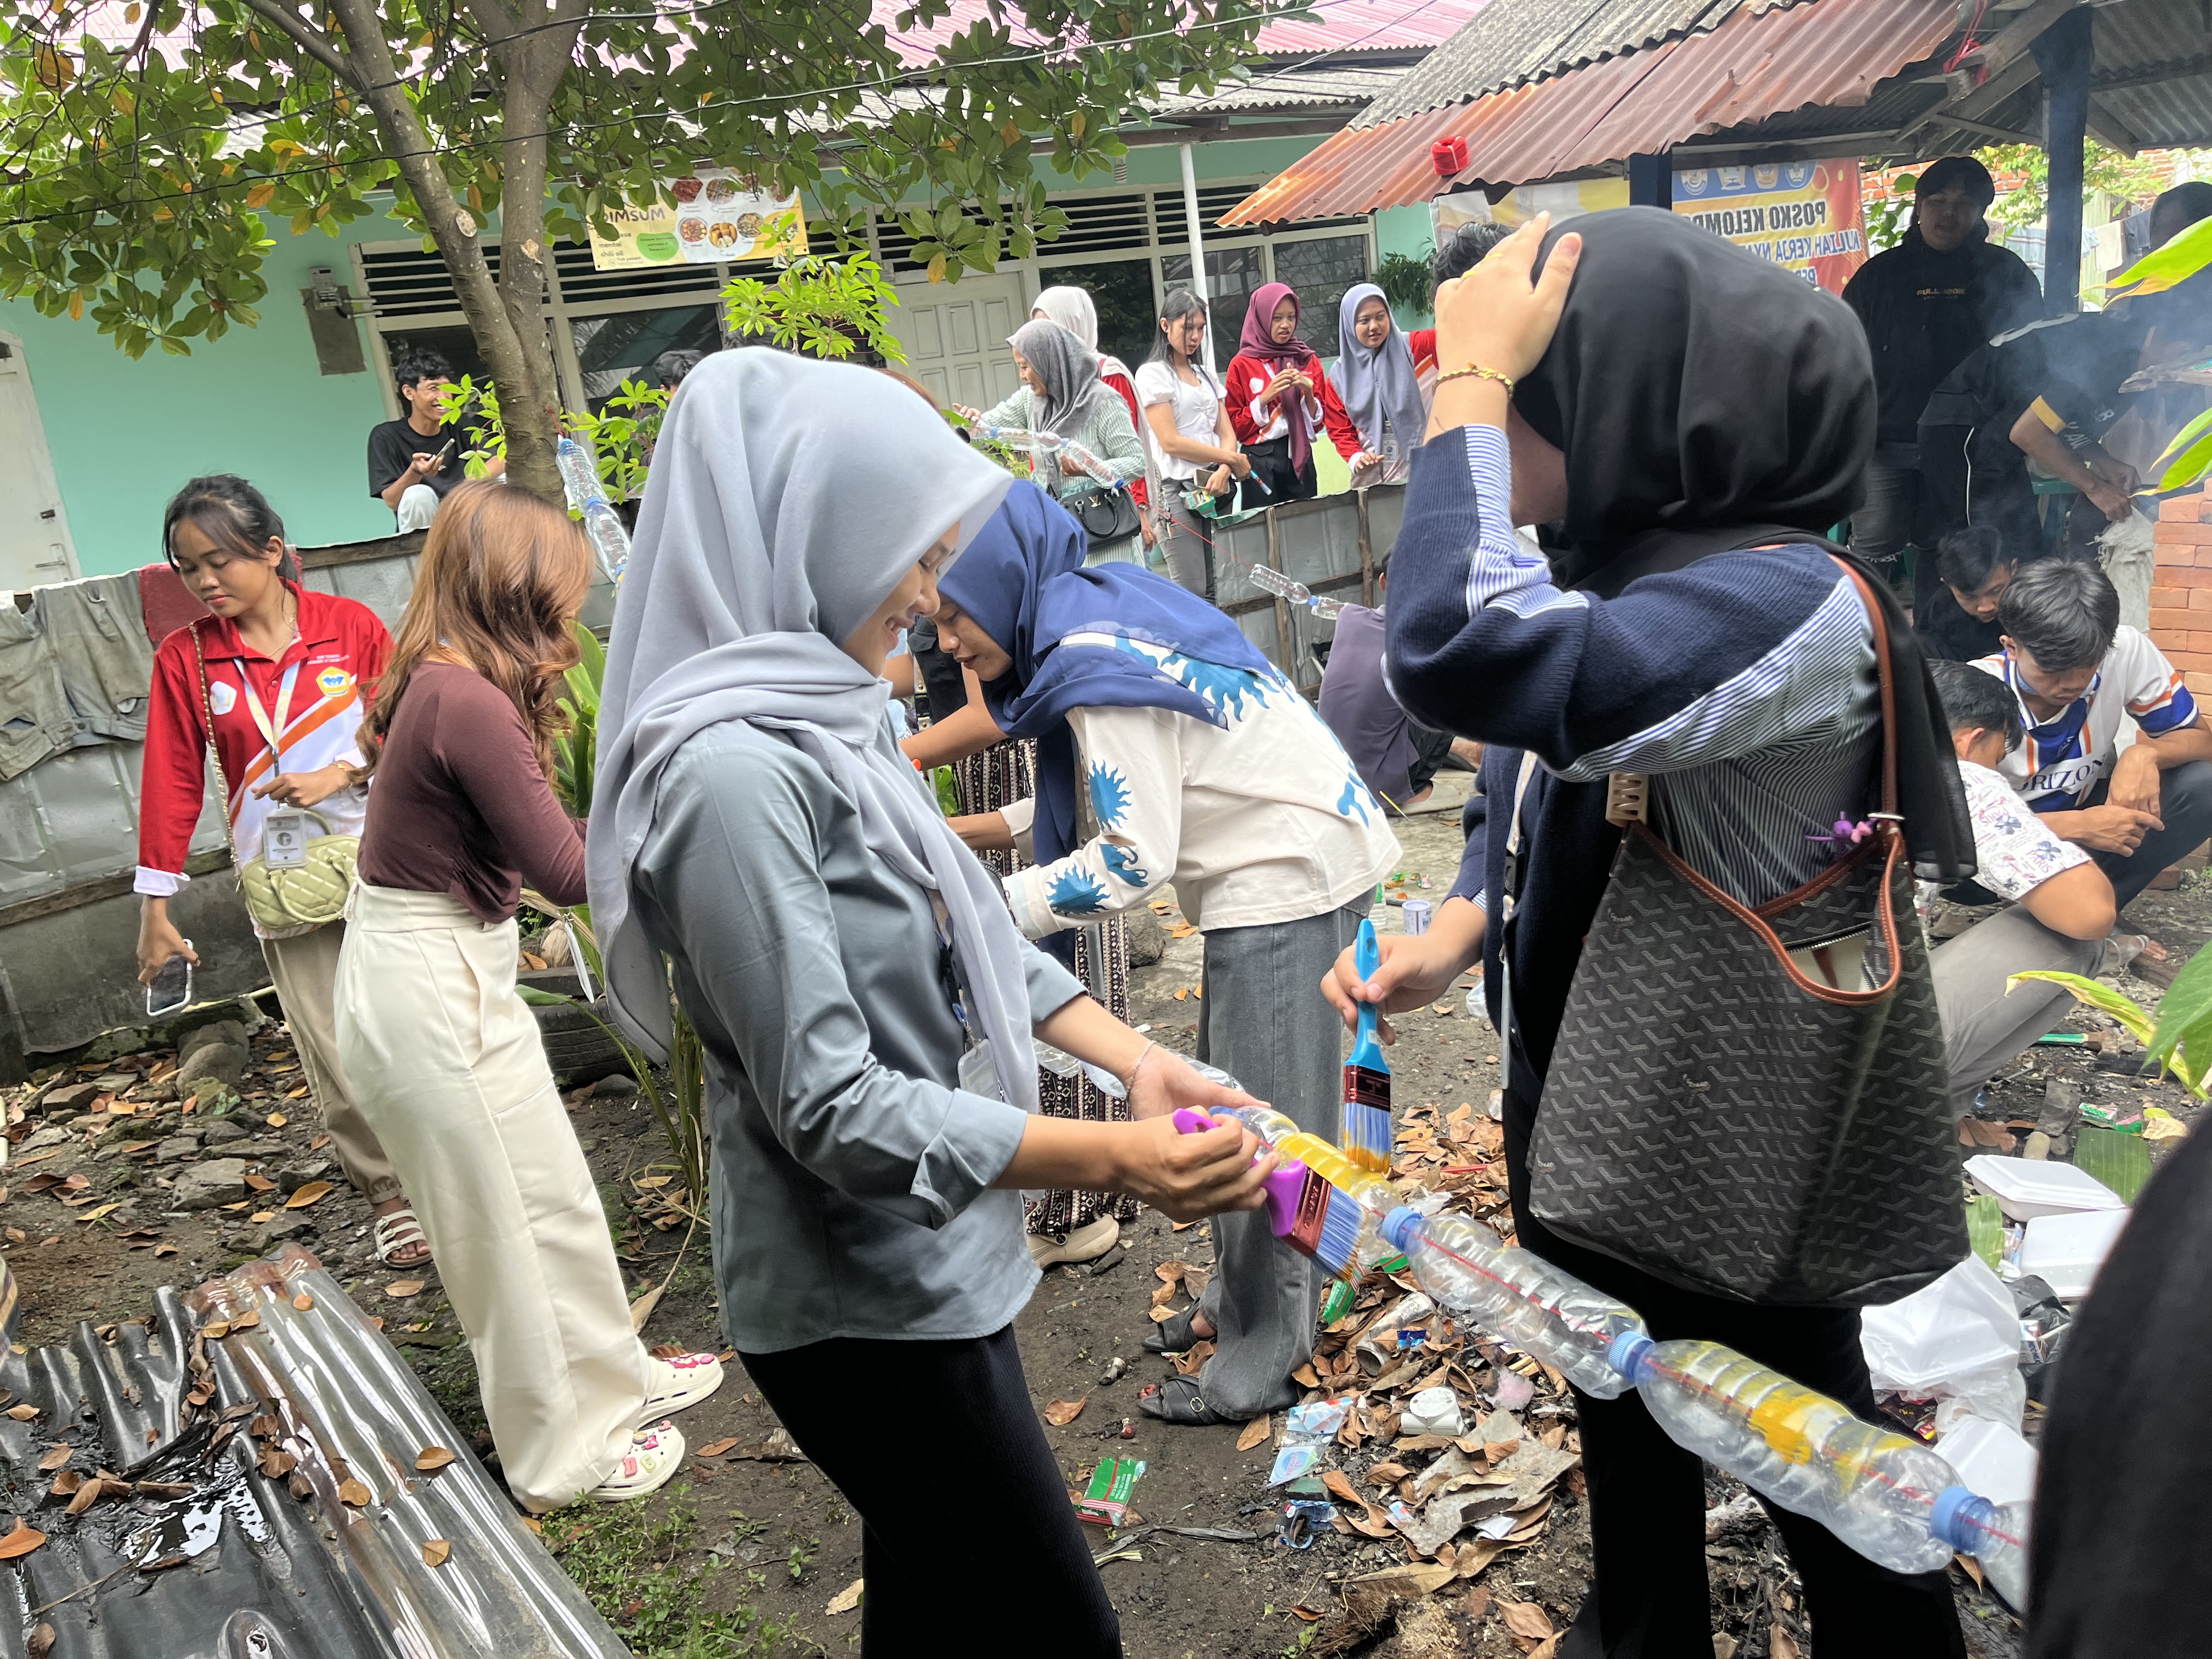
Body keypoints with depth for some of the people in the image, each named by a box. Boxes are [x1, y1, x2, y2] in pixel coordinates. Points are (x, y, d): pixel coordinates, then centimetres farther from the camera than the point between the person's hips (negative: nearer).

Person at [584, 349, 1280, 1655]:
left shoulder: (825, 719, 3)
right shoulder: (733, 773, -26)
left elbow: (969, 931, 9)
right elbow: (831, 1106, -26)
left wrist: (1136, 1058, -2)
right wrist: (1114, 1159, -25)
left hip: (928, 1265, 9)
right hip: (868, 1308, -8)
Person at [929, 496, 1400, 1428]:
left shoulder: (1098, 669, -23)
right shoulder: (1097, 623, 6)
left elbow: (1135, 859, -23)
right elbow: (1113, 791, 14)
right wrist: (988, 829, 9)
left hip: (1290, 871, -10)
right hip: (1275, 862, 10)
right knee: (1232, 1103, 19)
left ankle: (1260, 1360, 12)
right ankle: (1242, 1299, 34)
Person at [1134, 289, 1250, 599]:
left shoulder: (1206, 375, 19)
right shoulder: (1153, 374, -2)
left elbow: (1227, 435, 12)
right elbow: (1171, 442, -11)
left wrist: (1222, 472, -9)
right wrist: (1231, 459, -8)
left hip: (1216, 488, 6)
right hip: (1180, 491, -6)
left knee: (1218, 590, 2)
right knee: (1192, 592, -11)